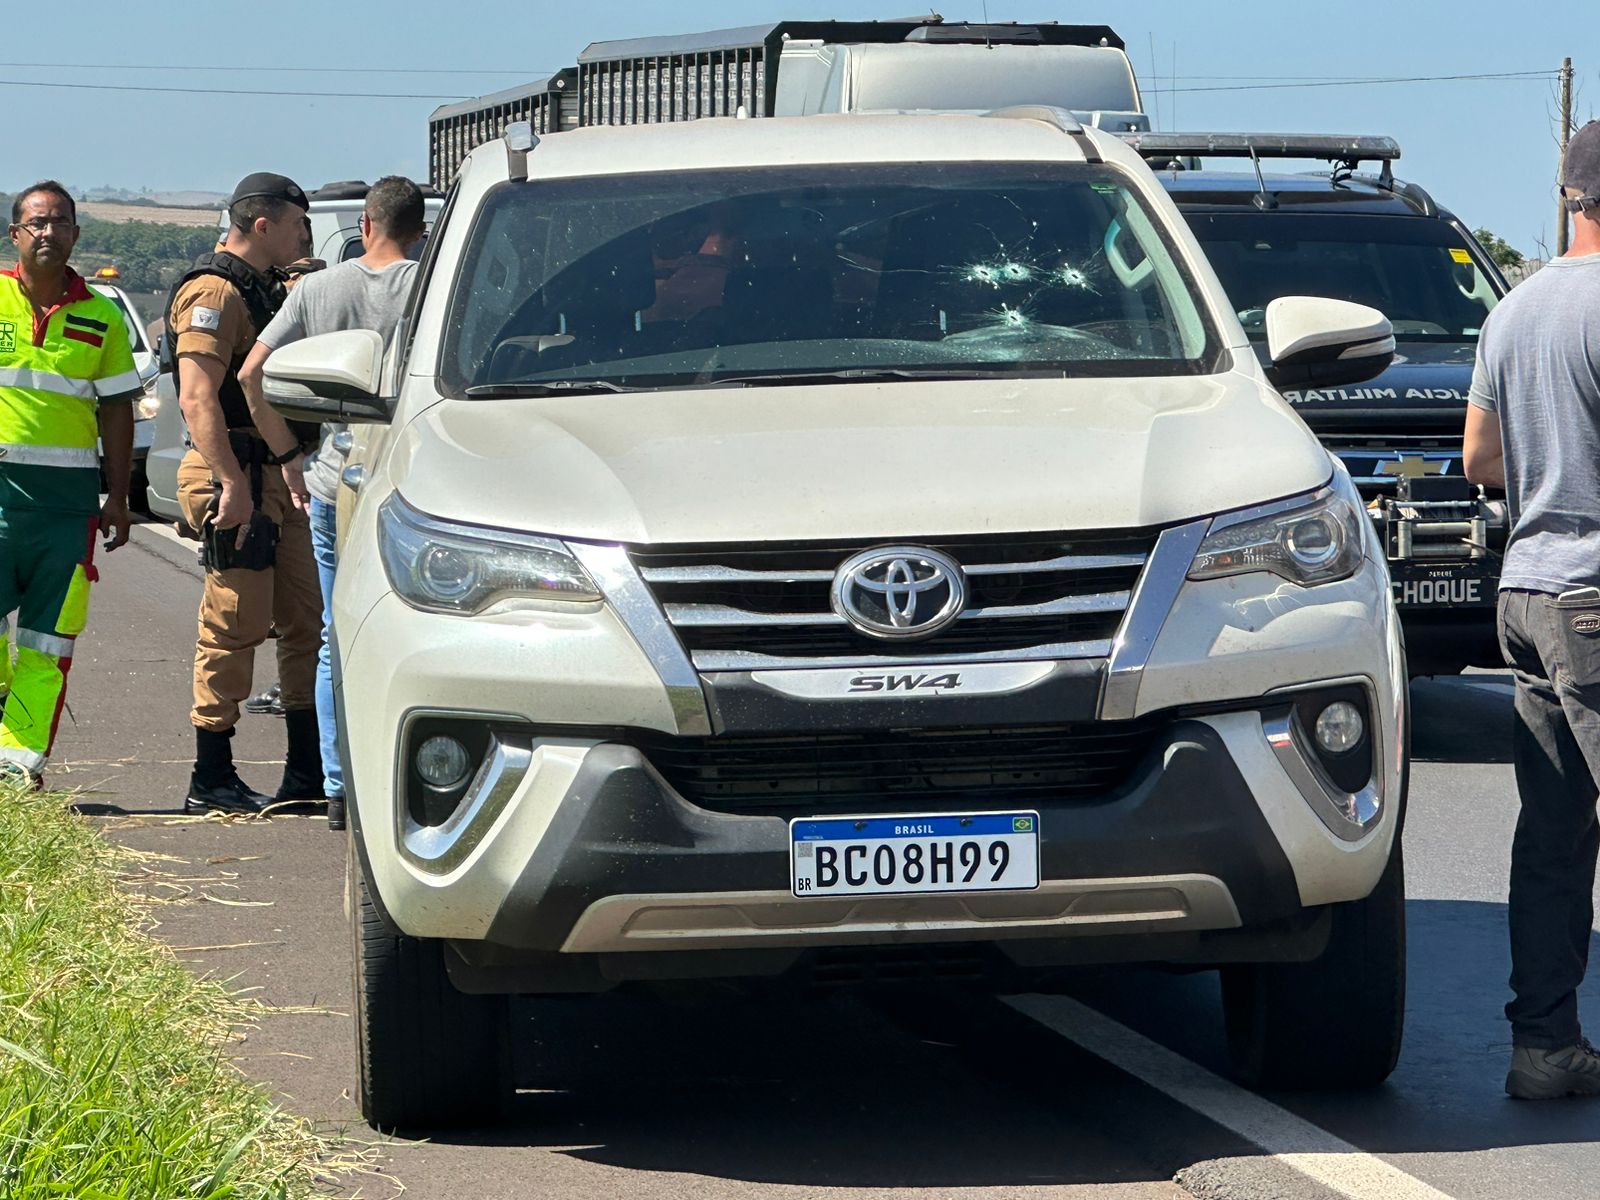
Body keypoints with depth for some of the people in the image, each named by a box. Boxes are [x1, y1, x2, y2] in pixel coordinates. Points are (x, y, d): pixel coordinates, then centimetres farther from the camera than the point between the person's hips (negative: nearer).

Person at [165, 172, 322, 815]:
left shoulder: (264, 290, 20)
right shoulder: (212, 292, -12)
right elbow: (197, 399, -22)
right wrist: (232, 483, -28)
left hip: (275, 474, 10)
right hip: (234, 476, -10)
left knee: (307, 618, 10)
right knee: (236, 627, -8)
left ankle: (309, 770, 17)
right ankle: (211, 780, -4)